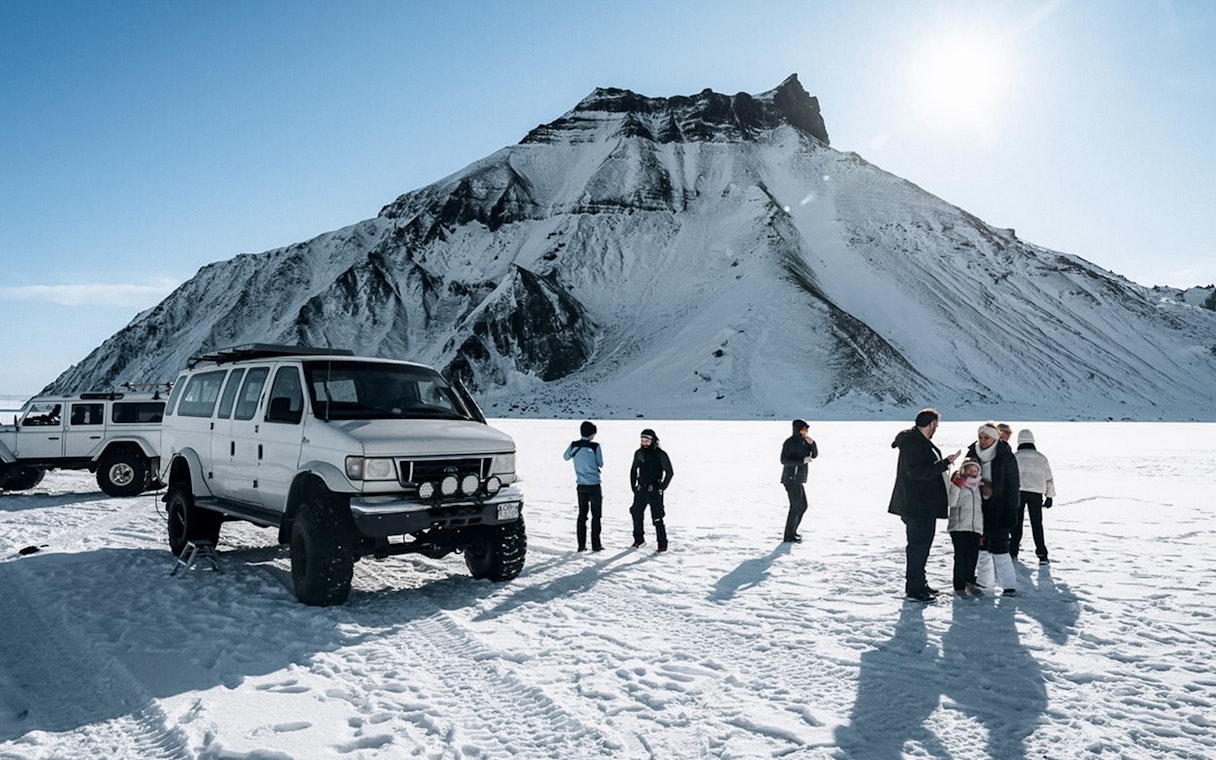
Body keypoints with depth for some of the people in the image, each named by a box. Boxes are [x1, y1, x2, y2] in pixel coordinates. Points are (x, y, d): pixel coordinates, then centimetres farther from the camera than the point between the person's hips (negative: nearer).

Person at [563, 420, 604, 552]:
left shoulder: (573, 445, -3)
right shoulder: (595, 447, -14)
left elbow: (566, 457, 16)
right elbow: (600, 464, -2)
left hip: (581, 485, 4)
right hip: (594, 485, -4)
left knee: (582, 514, 12)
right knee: (596, 515, 7)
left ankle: (581, 545, 10)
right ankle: (596, 545, 7)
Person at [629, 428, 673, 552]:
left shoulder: (660, 454, -8)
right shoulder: (639, 453, 6)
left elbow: (669, 472, -4)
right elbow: (633, 470, 19)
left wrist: (662, 487, -8)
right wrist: (633, 486, 11)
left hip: (654, 491, -5)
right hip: (640, 490, 5)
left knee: (657, 518, -5)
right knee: (636, 514, 11)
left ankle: (662, 544, 4)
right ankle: (639, 539, 30)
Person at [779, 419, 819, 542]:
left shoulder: (803, 441, 13)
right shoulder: (790, 442, -13)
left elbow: (814, 455, 10)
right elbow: (784, 460, -20)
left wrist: (812, 443, -7)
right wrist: (802, 461, -23)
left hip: (798, 480, 9)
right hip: (791, 478, -9)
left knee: (803, 506, 15)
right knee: (796, 507, -8)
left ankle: (792, 531, 26)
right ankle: (788, 536, -1)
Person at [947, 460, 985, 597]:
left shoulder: (978, 489, 19)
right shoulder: (957, 484, 0)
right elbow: (951, 502, -14)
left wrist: (982, 530, 23)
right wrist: (957, 486, -21)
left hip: (975, 528, 6)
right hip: (959, 527, -6)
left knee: (973, 556, 6)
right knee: (960, 557, -6)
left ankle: (969, 582, 22)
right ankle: (959, 586, 1)